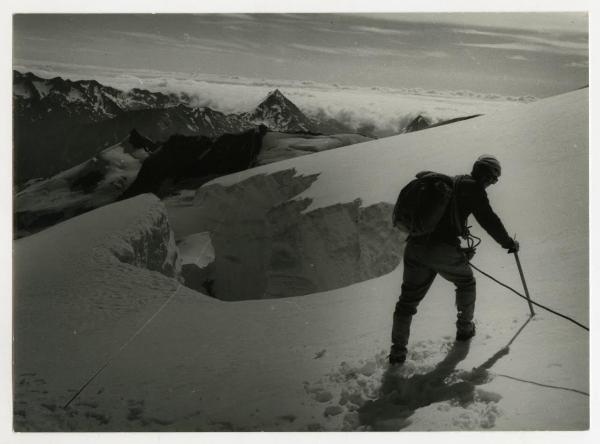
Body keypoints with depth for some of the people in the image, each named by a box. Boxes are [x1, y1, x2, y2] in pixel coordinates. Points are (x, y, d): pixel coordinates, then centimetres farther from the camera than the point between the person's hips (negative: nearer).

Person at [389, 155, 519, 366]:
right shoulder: (473, 187, 2)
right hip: (444, 251, -6)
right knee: (466, 282, 24)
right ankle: (465, 328, 34)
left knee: (408, 299, 10)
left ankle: (398, 349, 6)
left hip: (416, 246, 6)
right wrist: (509, 243, 15)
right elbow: (488, 219, -1)